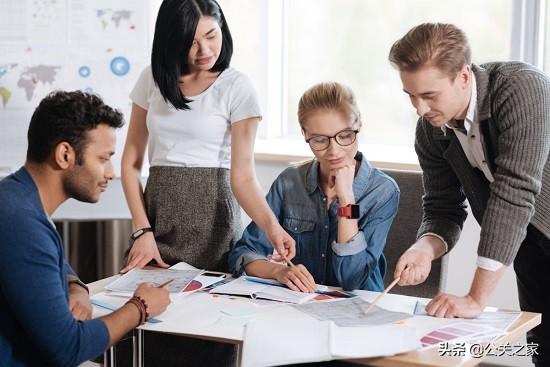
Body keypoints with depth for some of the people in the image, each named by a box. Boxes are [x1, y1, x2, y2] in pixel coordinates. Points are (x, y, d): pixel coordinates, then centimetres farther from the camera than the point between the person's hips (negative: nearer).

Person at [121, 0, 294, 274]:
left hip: (210, 213, -3)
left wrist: (271, 226, -31)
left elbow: (243, 176, -13)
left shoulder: (236, 87, -7)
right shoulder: (152, 79, 4)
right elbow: (131, 162, 4)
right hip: (157, 213, 3)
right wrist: (143, 231, -6)